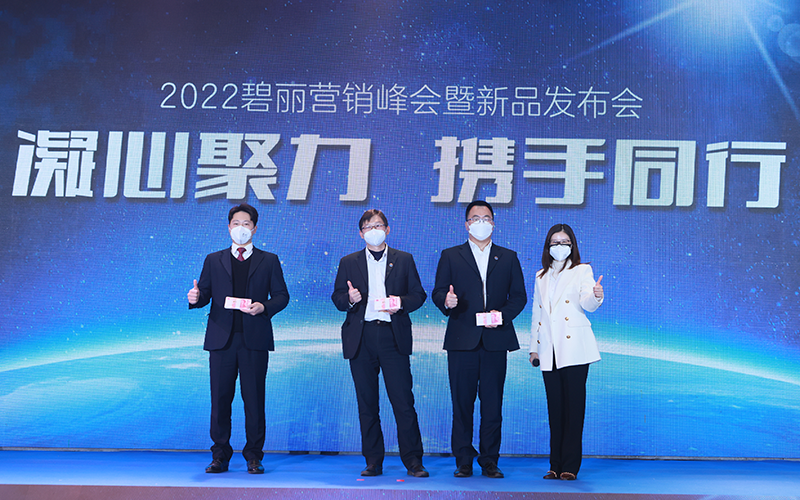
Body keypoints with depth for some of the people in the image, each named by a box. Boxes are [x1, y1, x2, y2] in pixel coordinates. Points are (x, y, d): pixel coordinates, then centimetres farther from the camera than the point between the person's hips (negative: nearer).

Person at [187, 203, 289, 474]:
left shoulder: (269, 260, 12)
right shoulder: (214, 260, 16)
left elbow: (282, 296, 7)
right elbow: (204, 294, 10)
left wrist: (264, 307, -12)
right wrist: (196, 297, -14)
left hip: (254, 339, -1)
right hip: (221, 338, 1)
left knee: (254, 398, -2)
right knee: (220, 398, 1)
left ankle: (254, 457, 8)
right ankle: (220, 456, 10)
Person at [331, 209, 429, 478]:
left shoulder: (404, 260, 12)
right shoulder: (348, 262, 14)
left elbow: (418, 294, 9)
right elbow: (337, 296, 10)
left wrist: (401, 303, -11)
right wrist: (349, 299, -12)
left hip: (394, 336, -2)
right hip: (361, 338, 2)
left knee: (403, 400, -8)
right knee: (367, 403, 4)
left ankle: (413, 461, -2)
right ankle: (373, 462, 12)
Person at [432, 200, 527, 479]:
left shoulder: (508, 258, 15)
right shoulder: (450, 256, 11)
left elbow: (519, 296, 10)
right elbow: (438, 292, 4)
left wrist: (503, 314, -8)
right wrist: (446, 301, -19)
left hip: (495, 340, 1)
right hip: (462, 340, -1)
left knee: (492, 404, 1)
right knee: (462, 402, 0)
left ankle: (489, 461, 8)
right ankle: (463, 461, 8)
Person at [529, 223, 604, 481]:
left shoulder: (581, 271, 5)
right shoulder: (541, 276, 18)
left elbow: (587, 304, -10)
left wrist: (596, 296, -33)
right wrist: (534, 348, 16)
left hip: (574, 348, -4)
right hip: (549, 351, 4)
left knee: (574, 405, -5)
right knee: (555, 407, 5)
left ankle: (570, 465, -2)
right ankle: (555, 465, 9)